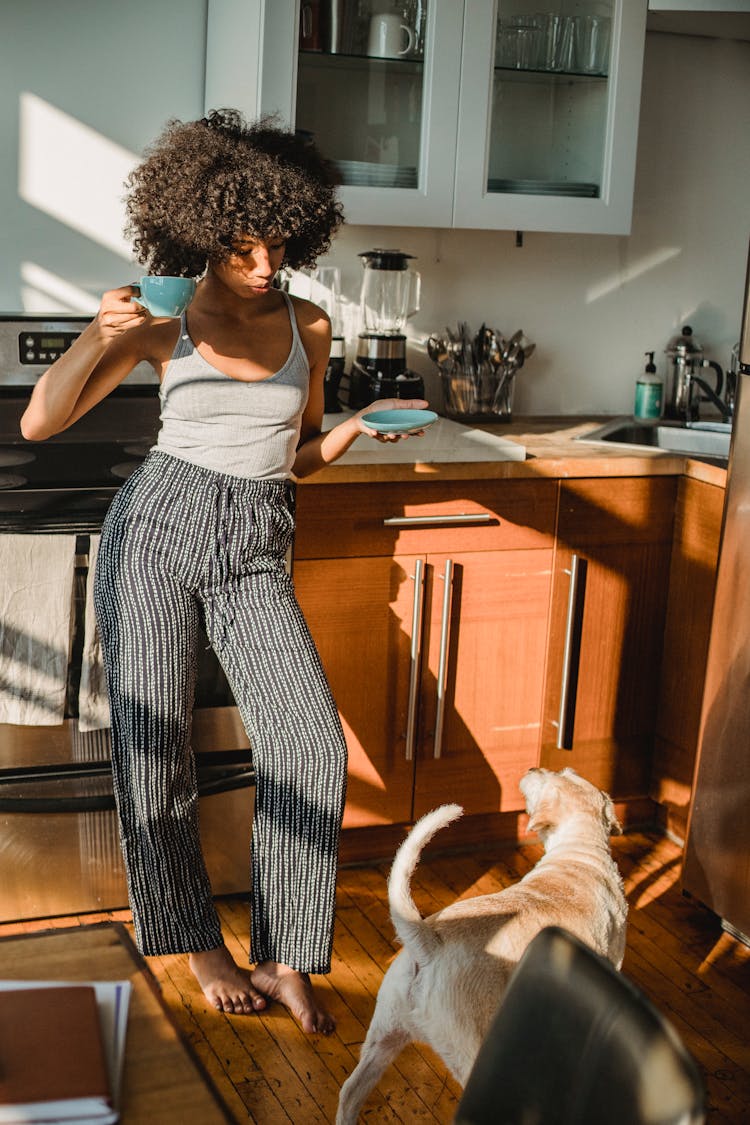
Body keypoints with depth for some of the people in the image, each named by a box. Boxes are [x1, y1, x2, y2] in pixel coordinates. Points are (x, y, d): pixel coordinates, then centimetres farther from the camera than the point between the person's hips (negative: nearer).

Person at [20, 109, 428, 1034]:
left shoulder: (307, 326, 8)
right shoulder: (165, 323, 0)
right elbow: (38, 423, -3)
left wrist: (359, 426, -1)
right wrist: (97, 338, -18)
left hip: (254, 554, 2)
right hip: (157, 530, -2)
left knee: (312, 745, -10)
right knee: (153, 750, 0)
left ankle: (286, 959, 5)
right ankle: (198, 943, 21)